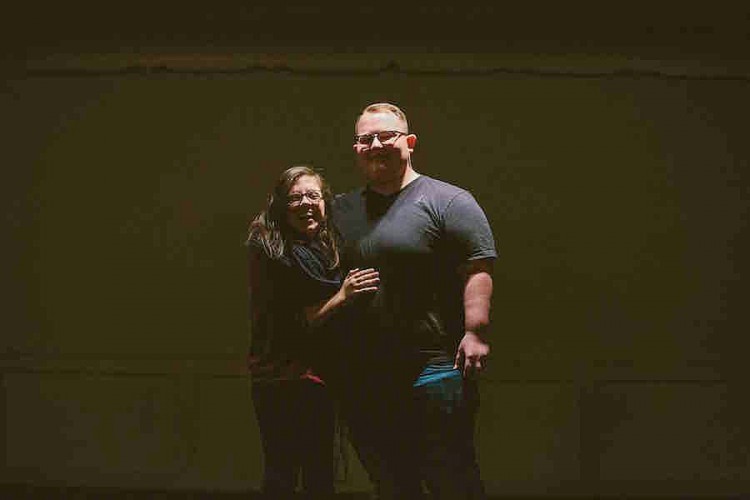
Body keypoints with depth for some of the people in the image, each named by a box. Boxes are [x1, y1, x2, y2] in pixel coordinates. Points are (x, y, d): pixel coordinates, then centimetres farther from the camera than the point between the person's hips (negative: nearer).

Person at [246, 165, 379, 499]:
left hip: (318, 379, 7)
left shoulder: (327, 249, 11)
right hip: (282, 380, -7)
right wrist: (341, 297, -22)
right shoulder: (270, 253, -9)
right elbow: (295, 324, -13)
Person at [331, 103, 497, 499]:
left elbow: (478, 269, -10)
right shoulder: (340, 210, 16)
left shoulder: (448, 202, -3)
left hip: (433, 372, -6)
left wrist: (475, 332, -20)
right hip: (362, 381, 6)